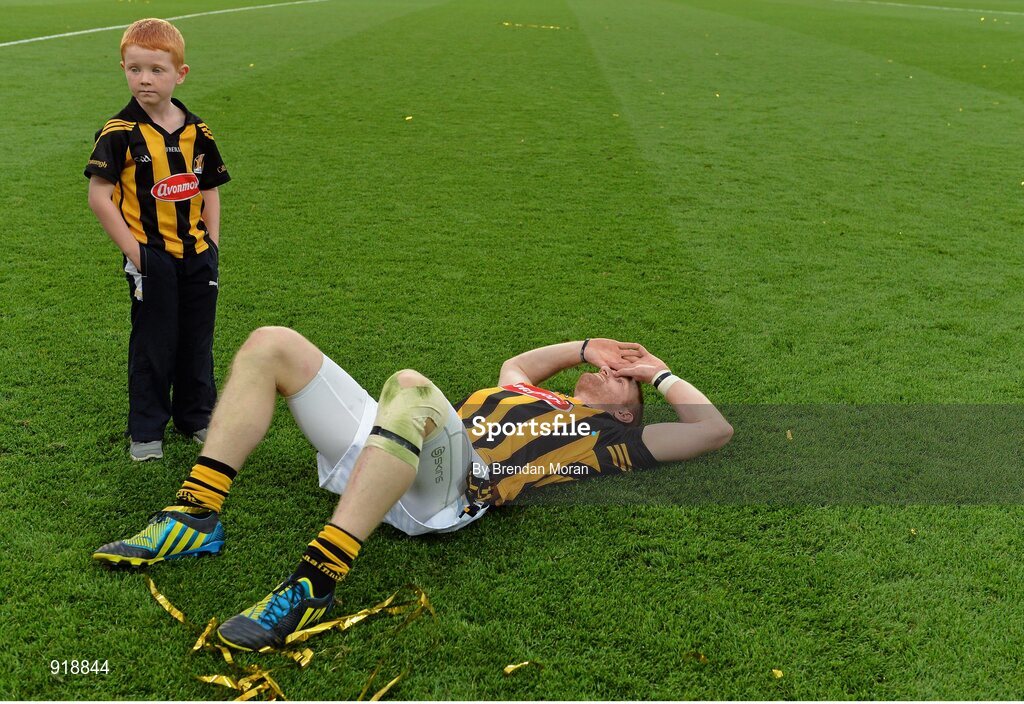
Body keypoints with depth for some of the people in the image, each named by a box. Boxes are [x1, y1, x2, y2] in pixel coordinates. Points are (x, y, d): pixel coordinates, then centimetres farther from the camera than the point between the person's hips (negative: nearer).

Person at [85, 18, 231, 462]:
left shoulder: (197, 132, 2)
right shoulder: (120, 133, -11)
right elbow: (99, 195, -12)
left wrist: (212, 244, 4)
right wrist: (132, 251, -14)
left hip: (197, 255, 4)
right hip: (151, 256, -4)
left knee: (198, 341, 14)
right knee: (153, 344, 5)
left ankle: (197, 416, 32)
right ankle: (146, 431, 19)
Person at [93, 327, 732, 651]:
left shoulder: (608, 435, 17)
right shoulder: (534, 399, 34)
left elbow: (714, 429, 12)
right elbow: (515, 365, 55)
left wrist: (660, 373, 25)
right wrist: (588, 345, 47)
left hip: (445, 490, -8)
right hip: (377, 455, 8)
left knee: (411, 388, -42)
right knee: (272, 344, -1)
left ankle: (315, 584, -43)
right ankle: (198, 514, -10)